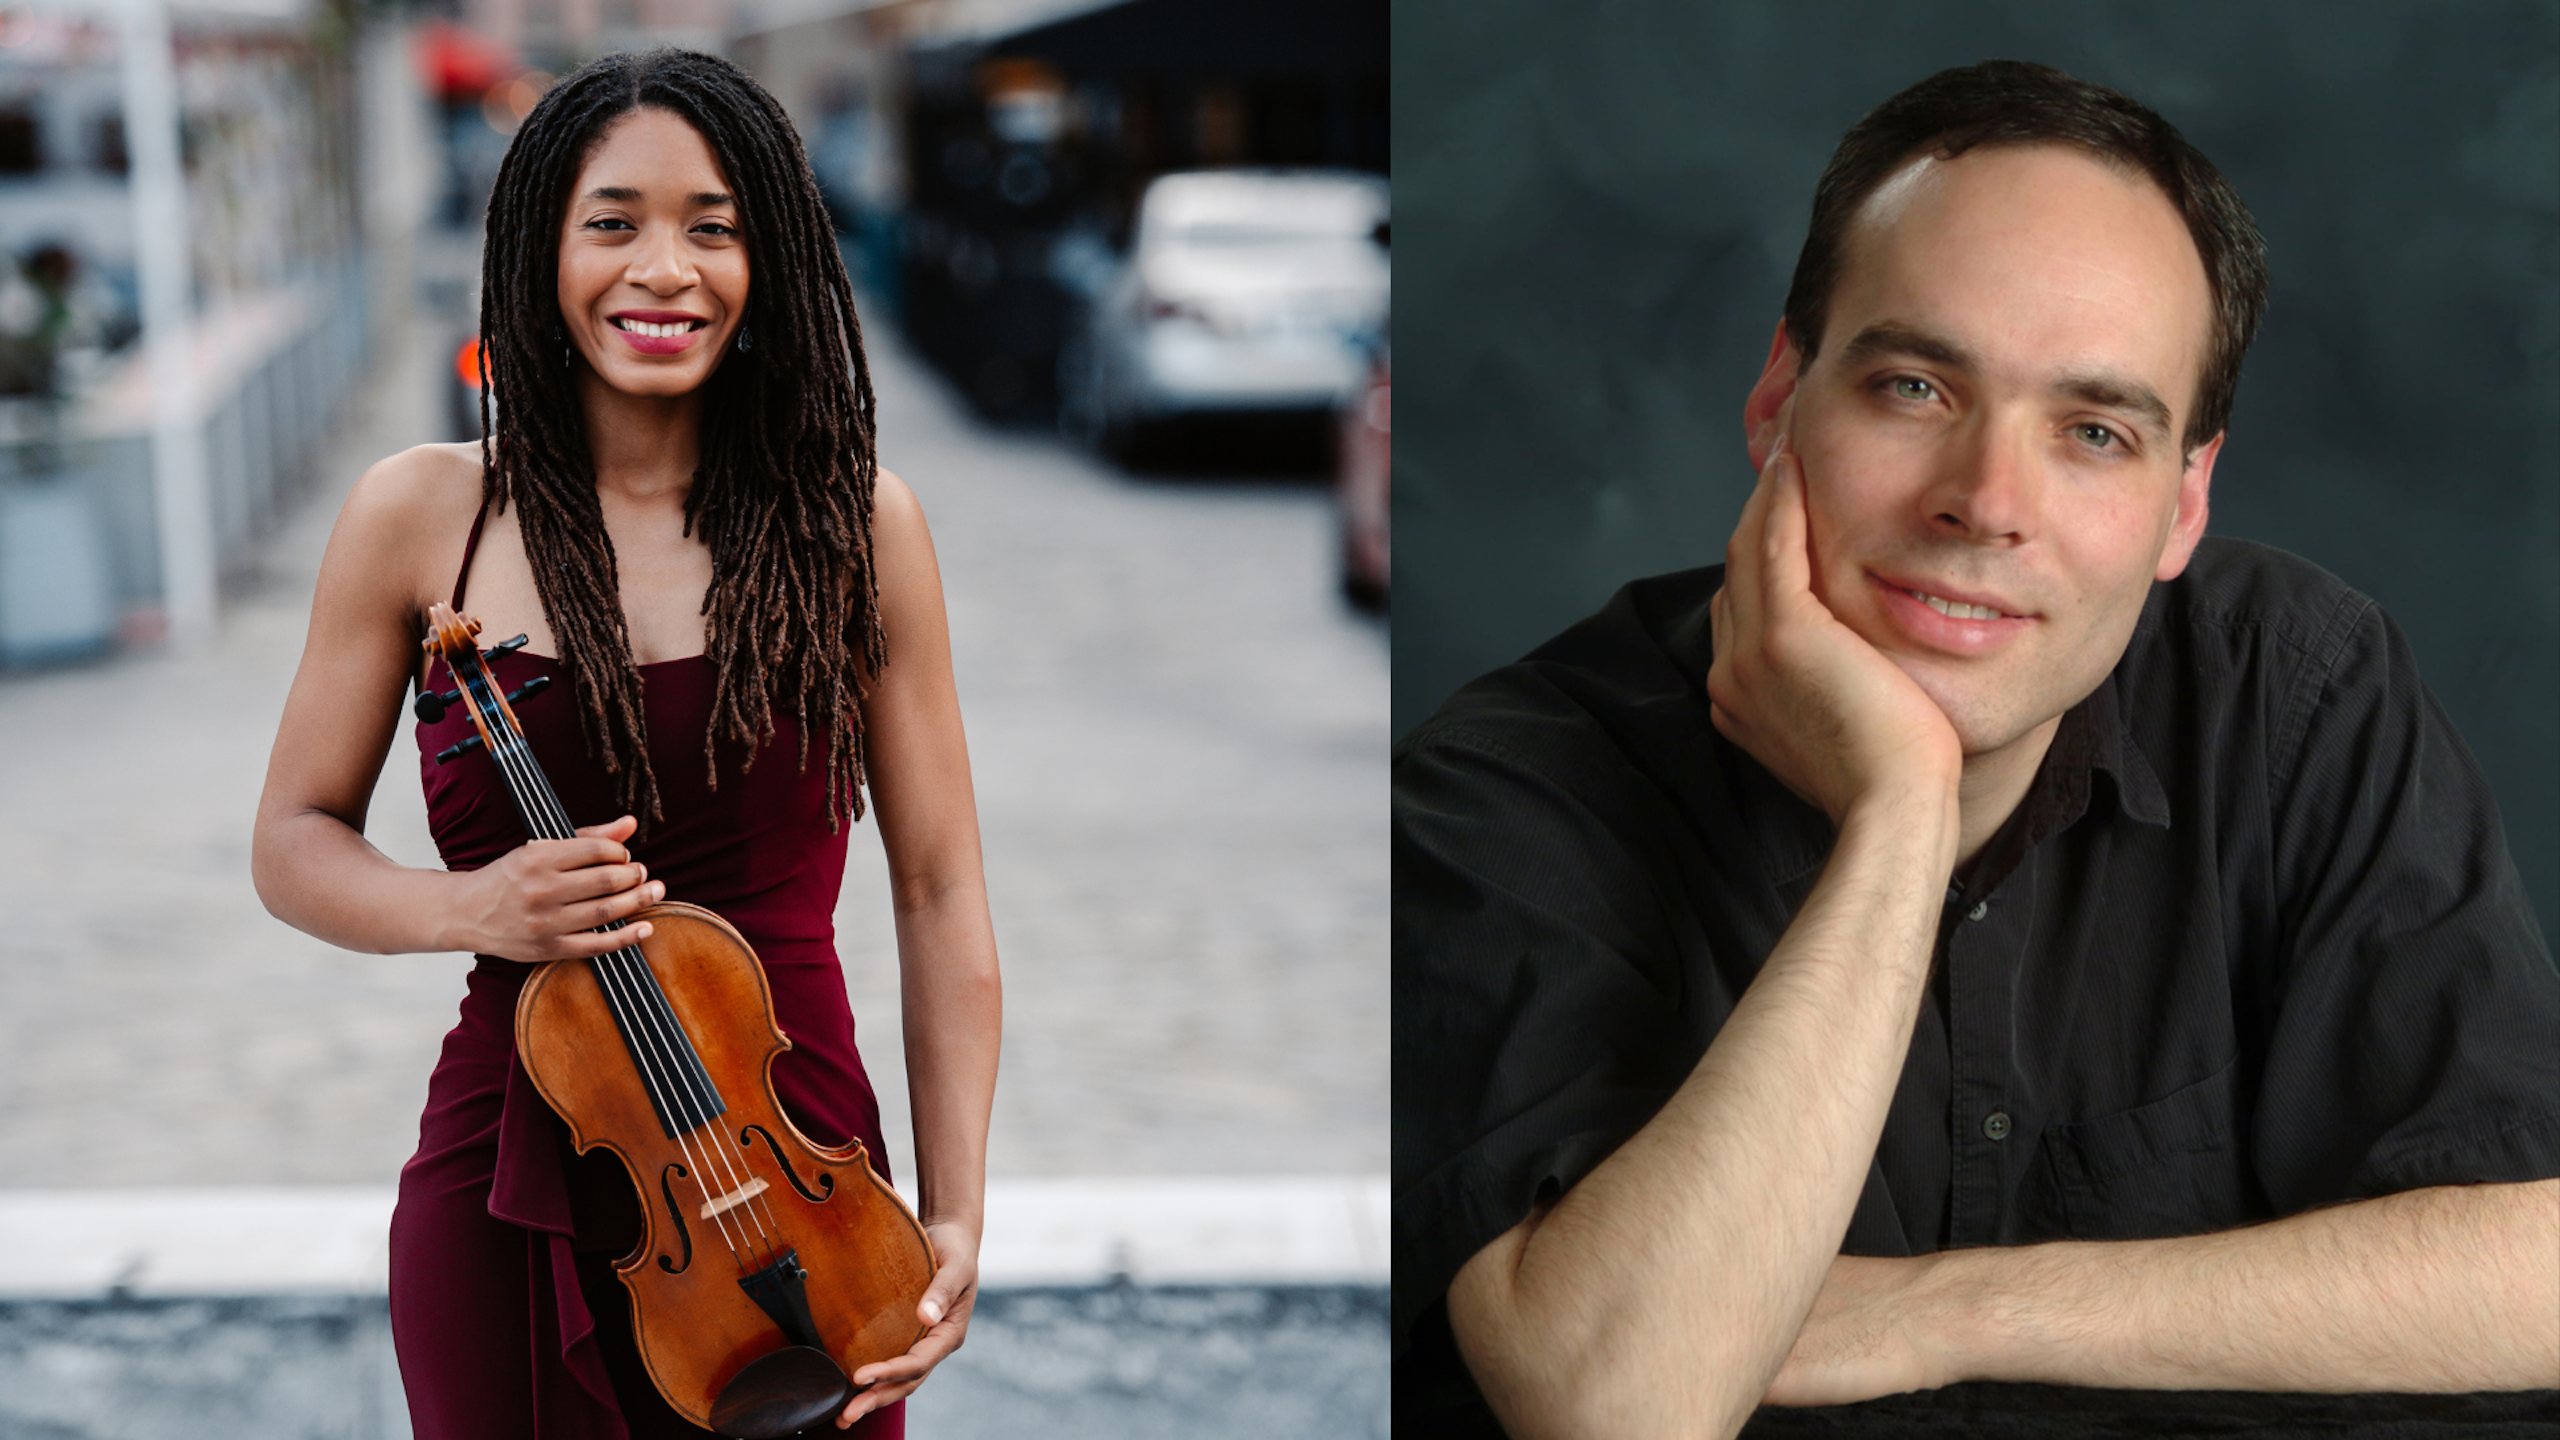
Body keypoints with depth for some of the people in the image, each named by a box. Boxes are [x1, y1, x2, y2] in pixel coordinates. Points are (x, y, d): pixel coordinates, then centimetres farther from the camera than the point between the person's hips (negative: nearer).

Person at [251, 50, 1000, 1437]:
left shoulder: (854, 523, -3)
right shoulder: (418, 515, -2)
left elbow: (940, 895, -1)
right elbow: (294, 844, 6)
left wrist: (955, 1212, -7)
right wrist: (461, 909, -15)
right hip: (510, 1200, 1)